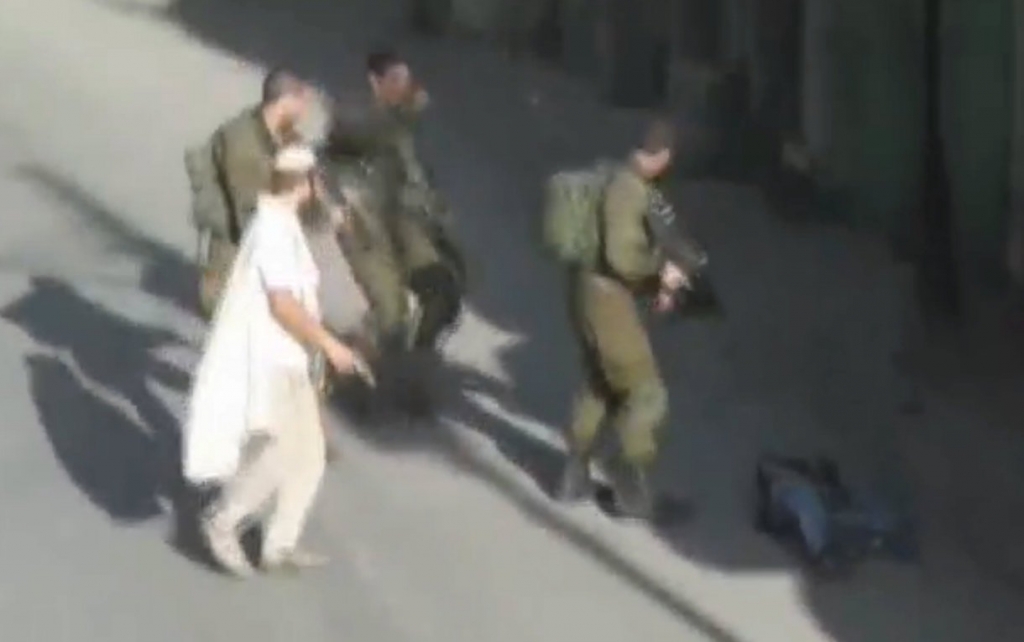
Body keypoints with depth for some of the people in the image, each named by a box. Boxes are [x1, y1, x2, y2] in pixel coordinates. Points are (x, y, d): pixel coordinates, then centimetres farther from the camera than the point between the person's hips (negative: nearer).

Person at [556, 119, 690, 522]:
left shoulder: (621, 179, 8)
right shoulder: (629, 188, -23)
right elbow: (622, 257, -28)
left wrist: (655, 282, 16)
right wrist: (661, 273, -12)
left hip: (593, 291, 10)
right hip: (606, 297, -10)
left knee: (598, 383, 24)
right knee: (646, 392, 1)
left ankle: (575, 476, 32)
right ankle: (633, 488, 8)